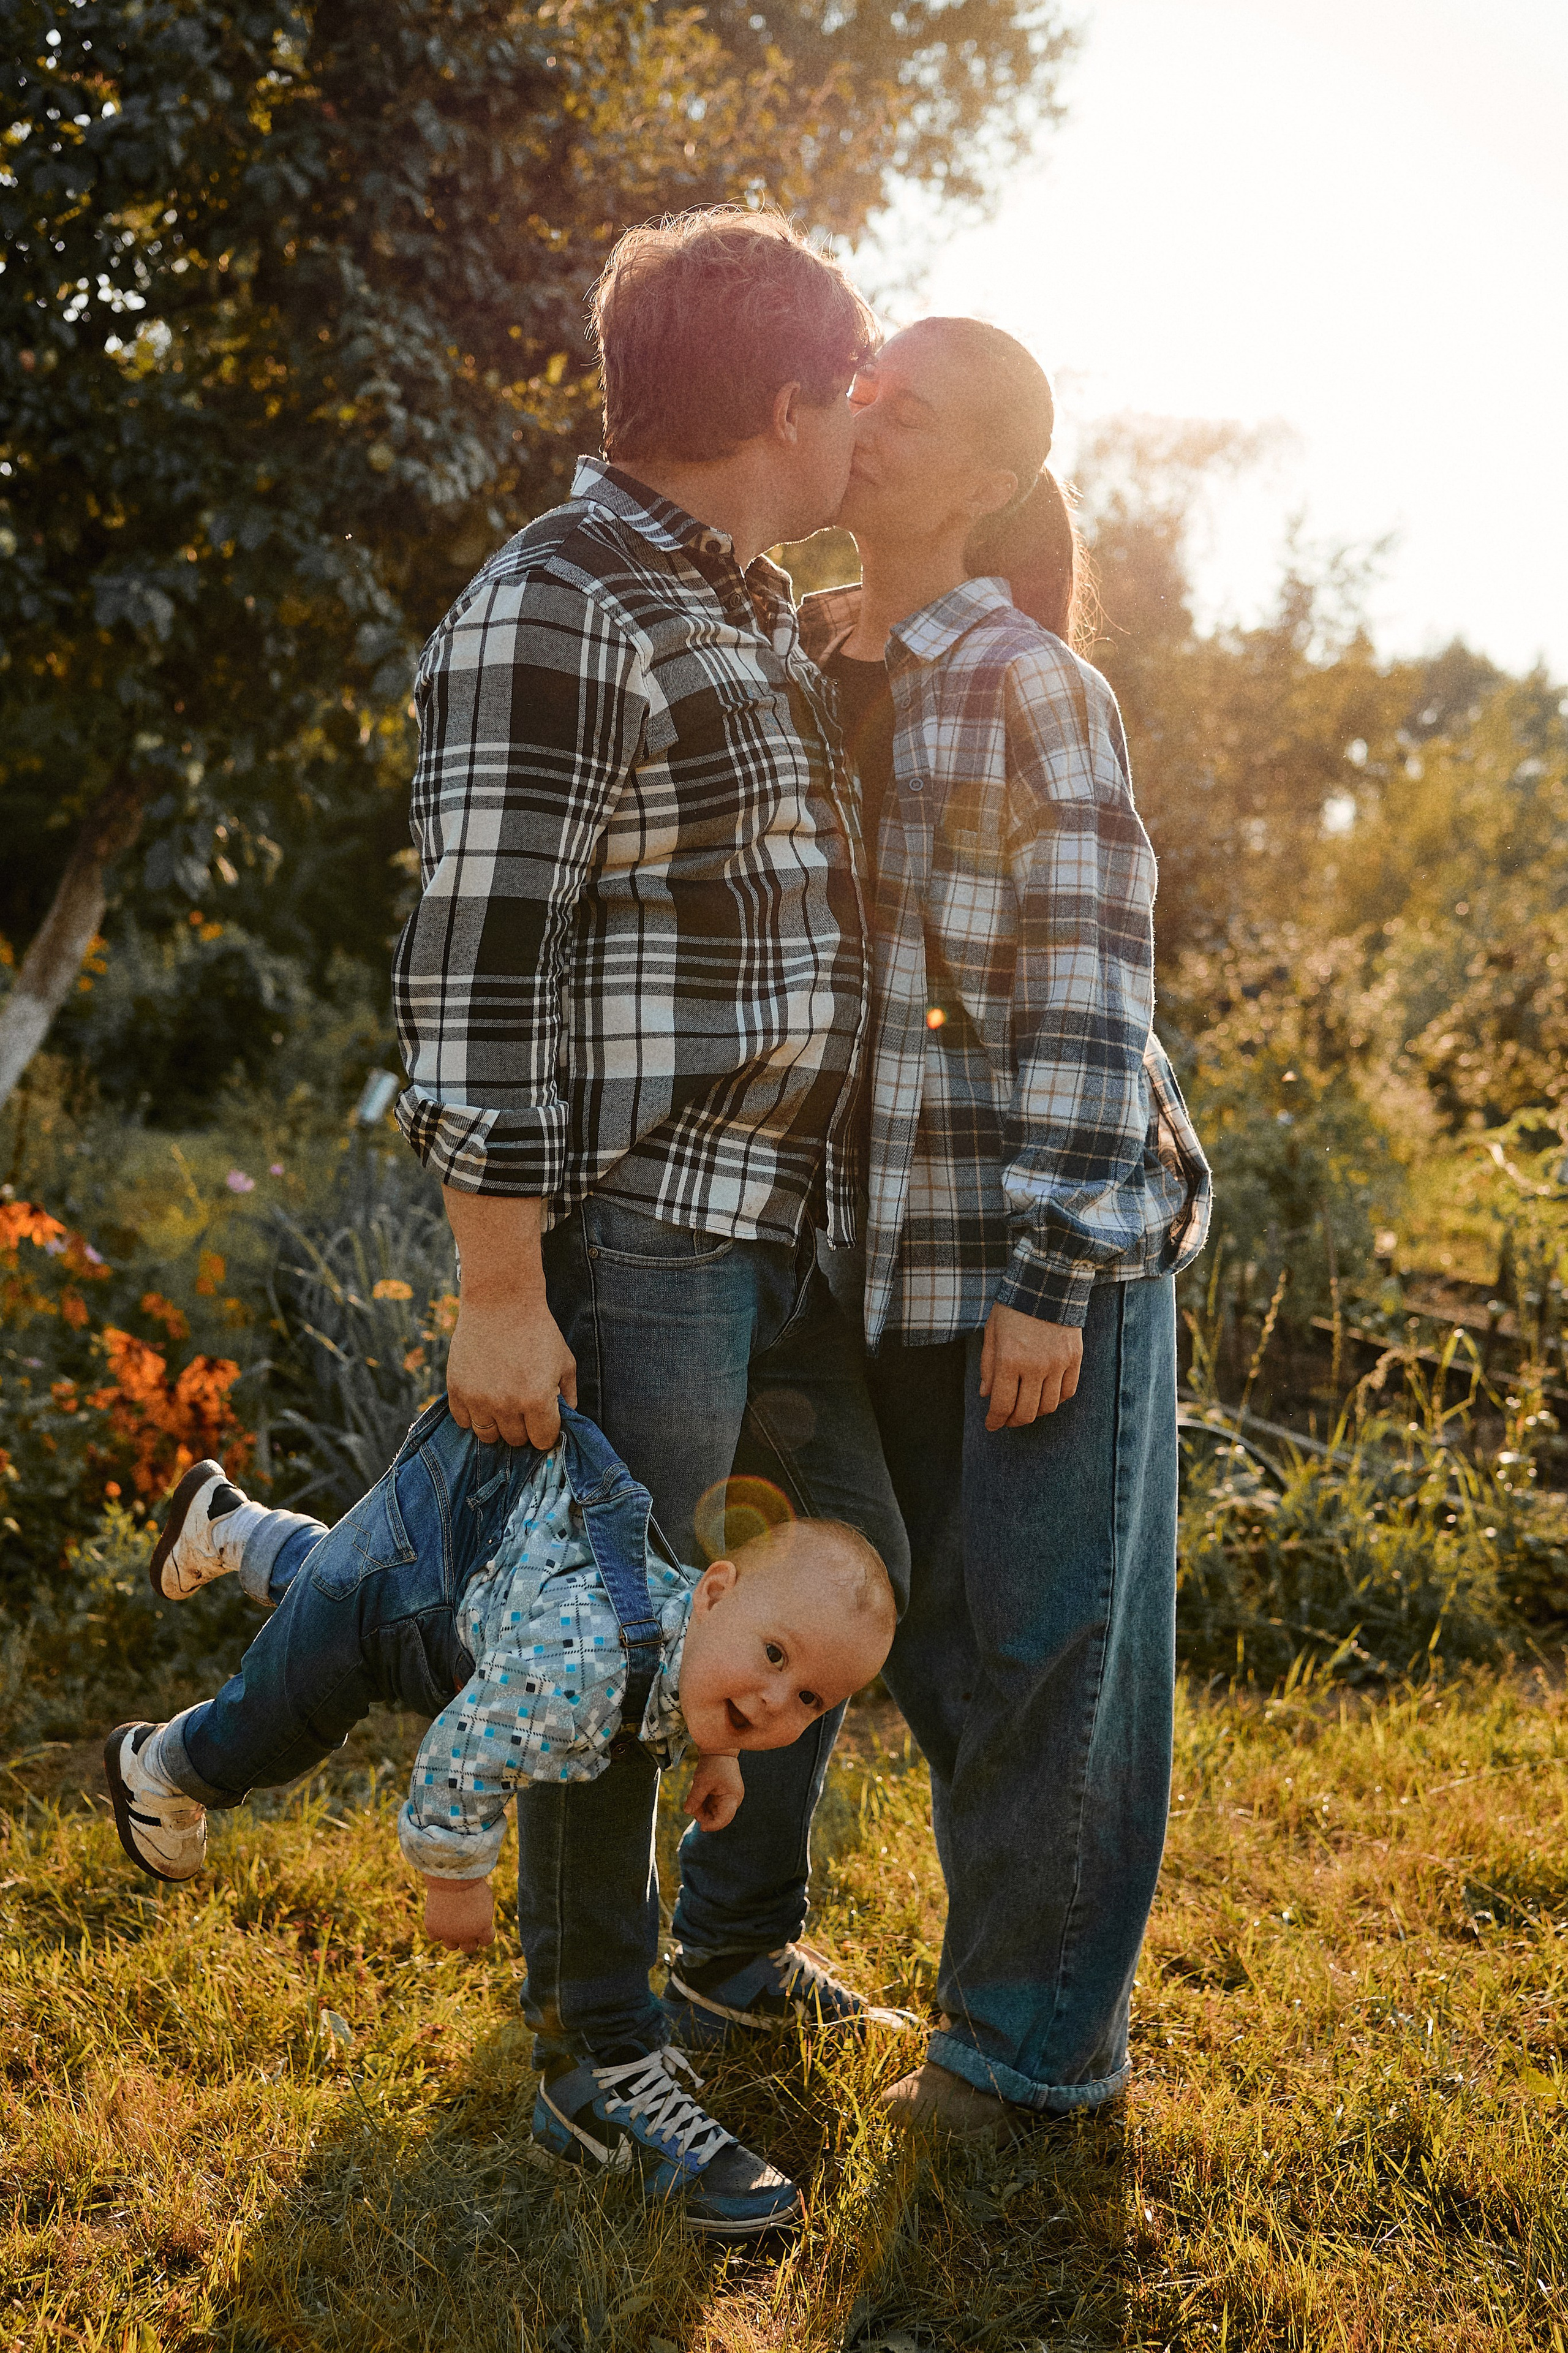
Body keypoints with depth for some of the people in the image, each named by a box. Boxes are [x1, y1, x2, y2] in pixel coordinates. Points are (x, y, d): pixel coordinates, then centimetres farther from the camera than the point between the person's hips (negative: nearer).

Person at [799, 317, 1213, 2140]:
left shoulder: (1031, 693, -11)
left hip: (1045, 1245, -7)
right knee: (934, 1642, 16)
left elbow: (1086, 994, -14)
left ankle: (1035, 2037, 19)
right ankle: (1010, 1972, 35)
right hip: (888, 1254, 7)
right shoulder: (811, 669, 10)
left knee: (1046, 1647, 4)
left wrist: (1055, 1268, -17)